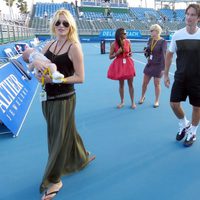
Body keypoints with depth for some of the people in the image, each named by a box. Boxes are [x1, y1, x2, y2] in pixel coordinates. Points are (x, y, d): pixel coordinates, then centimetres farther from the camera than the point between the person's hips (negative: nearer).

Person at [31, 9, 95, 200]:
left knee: (59, 137, 3)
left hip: (64, 98, -7)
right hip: (47, 97, 7)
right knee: (66, 131, 21)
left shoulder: (74, 47, -11)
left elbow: (80, 77, -14)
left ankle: (53, 180, 19)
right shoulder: (49, 44, 8)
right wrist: (36, 62, -14)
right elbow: (34, 61, 10)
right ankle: (82, 157, 48)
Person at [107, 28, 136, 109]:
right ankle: (122, 102, 24)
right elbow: (110, 57, -3)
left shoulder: (128, 42, -1)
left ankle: (133, 102, 14)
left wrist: (130, 54, -9)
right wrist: (118, 52, -18)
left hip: (128, 64, 1)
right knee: (121, 84, 9)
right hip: (119, 65, -1)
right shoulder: (114, 44, -8)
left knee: (130, 84, 3)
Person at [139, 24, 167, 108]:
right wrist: (146, 52, -11)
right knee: (144, 82, 13)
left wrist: (163, 68, -22)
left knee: (156, 84, 6)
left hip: (158, 66, -6)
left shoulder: (163, 42, -15)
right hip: (149, 65, 6)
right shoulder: (150, 40, 4)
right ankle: (142, 97, 36)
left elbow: (164, 55, -19)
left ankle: (157, 101, 24)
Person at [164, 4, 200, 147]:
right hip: (180, 77, 2)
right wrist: (166, 74, 6)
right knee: (174, 103, 1)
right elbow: (169, 55, 7)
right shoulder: (177, 35, -4)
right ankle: (184, 125, 31)